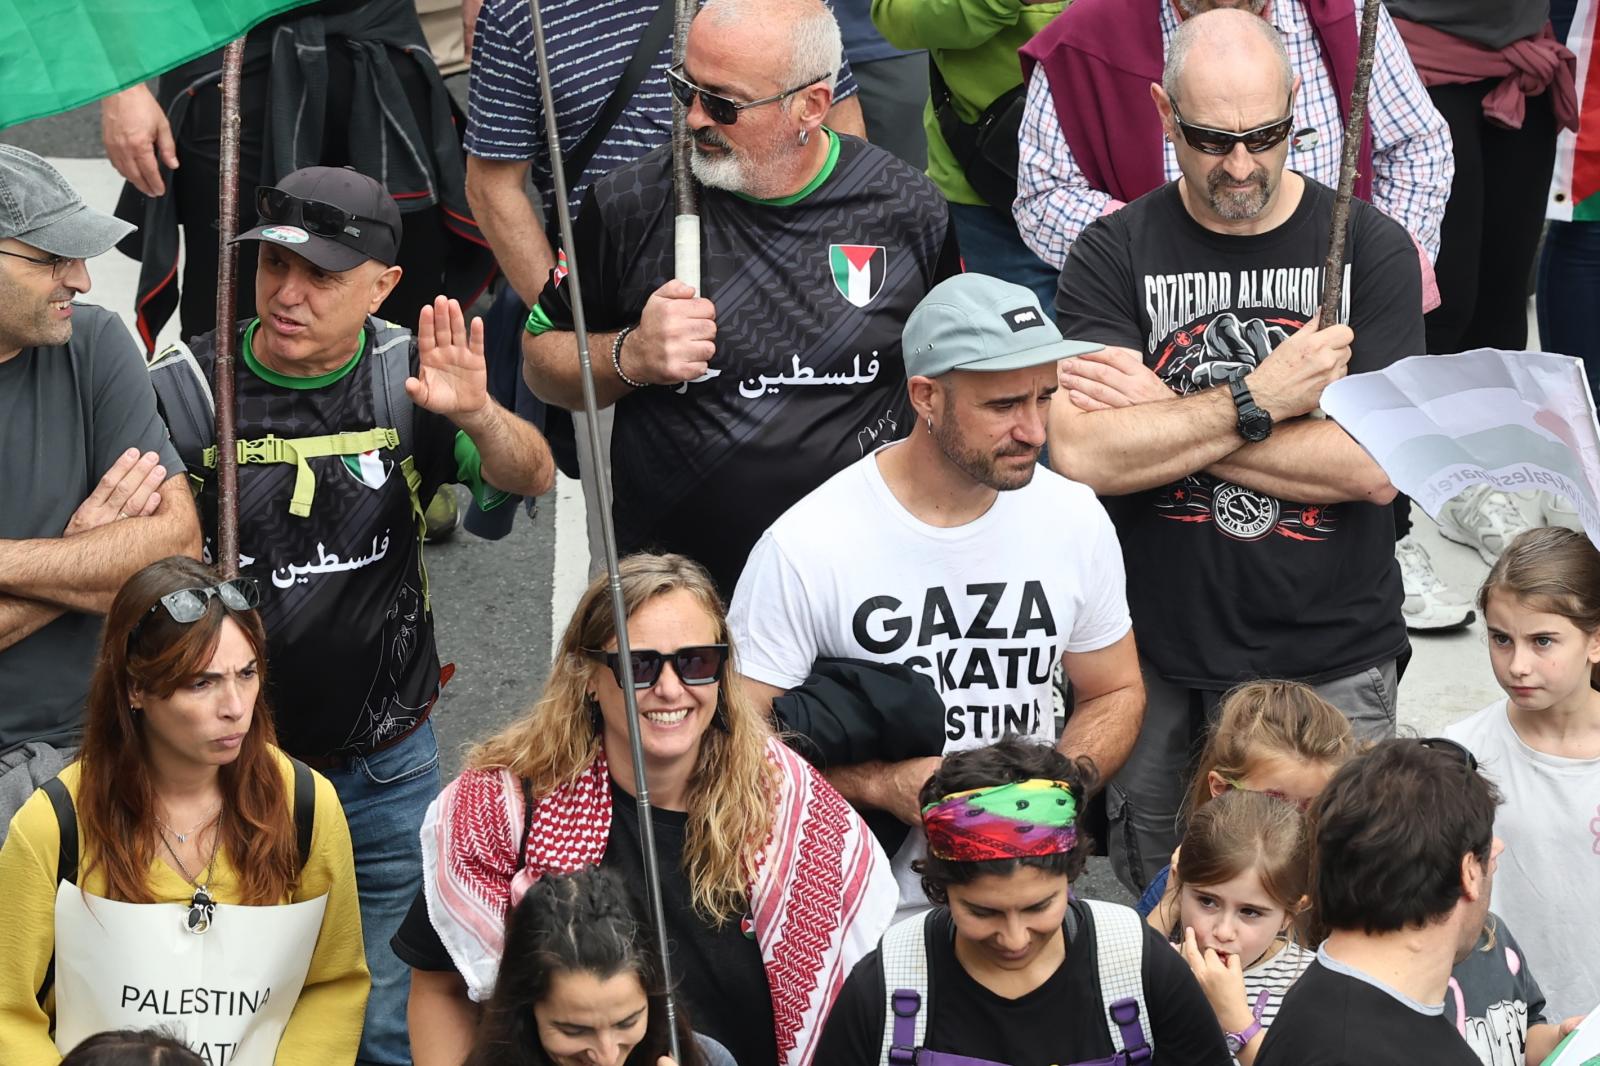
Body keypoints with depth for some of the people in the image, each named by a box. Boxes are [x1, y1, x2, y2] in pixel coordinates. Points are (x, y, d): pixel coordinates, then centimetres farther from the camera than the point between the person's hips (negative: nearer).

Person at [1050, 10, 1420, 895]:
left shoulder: (1367, 249, -3)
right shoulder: (1115, 254, -2)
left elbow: (1373, 466, -14)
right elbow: (1079, 453, -15)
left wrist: (1162, 423, -14)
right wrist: (1258, 402, -18)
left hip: (1332, 662, 0)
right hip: (1159, 661, 1)